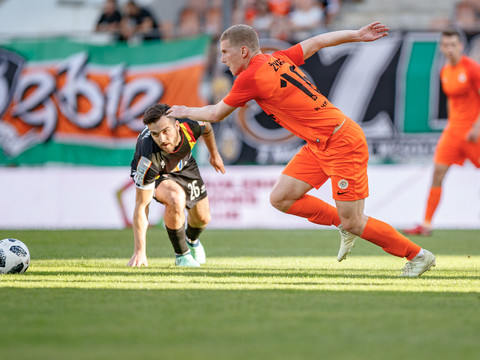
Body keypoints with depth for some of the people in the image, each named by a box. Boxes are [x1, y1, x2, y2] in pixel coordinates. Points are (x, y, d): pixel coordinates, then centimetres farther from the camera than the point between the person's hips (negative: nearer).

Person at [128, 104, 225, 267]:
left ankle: (191, 240, 50)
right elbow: (141, 206, -37)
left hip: (184, 165, 5)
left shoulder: (190, 125, -36)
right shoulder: (148, 159, -44)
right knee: (176, 198, -35)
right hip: (155, 174, -5)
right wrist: (140, 251, -38)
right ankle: (182, 255, -10)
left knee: (203, 218, 10)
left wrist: (214, 154, 12)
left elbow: (207, 128, -7)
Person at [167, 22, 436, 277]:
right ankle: (344, 226, 19)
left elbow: (216, 115, -3)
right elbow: (317, 42, 17)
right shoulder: (278, 59, 6)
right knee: (281, 199, 3)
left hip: (343, 144, -9)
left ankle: (418, 255, 9)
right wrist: (358, 35, 29)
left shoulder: (250, 77, -17)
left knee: (352, 223, -5)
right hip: (319, 146, 9)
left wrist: (185, 112, 15)